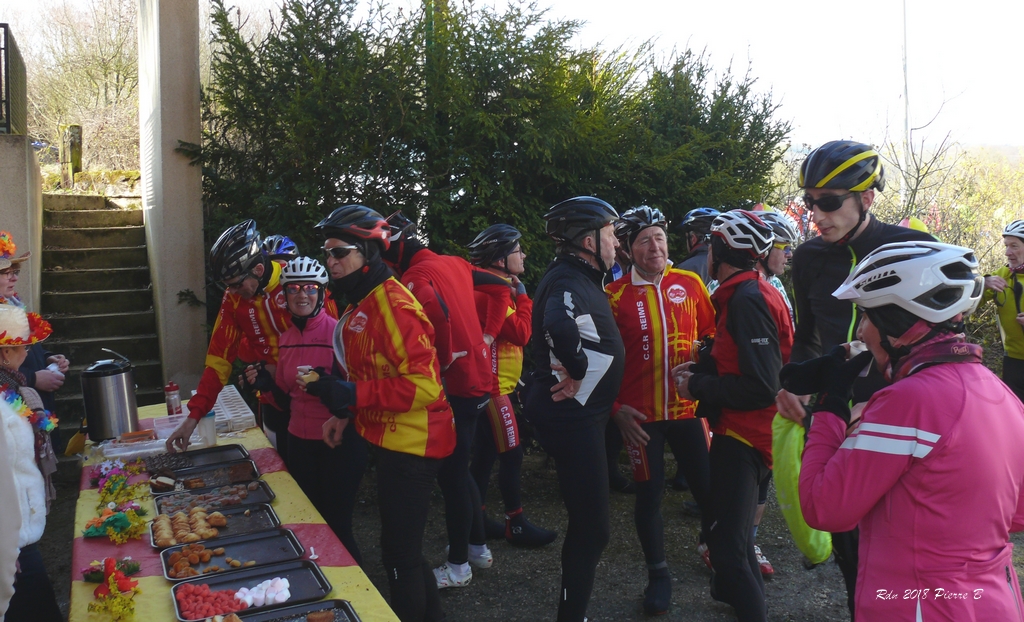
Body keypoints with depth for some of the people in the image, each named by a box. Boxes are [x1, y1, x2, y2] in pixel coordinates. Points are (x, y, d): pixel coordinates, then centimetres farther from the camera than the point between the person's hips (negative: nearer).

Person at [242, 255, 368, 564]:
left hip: (339, 442, -6)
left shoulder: (338, 332, -14)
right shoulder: (285, 339, 7)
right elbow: (287, 401, 14)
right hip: (299, 442, 6)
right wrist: (267, 385, -4)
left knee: (337, 525, 2)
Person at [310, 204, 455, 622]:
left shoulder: (392, 303, -21)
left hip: (411, 443, -10)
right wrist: (345, 414, 8)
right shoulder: (360, 302, 10)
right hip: (387, 438, 10)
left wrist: (350, 395, -28)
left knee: (399, 552, 2)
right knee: (402, 545, 22)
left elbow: (423, 384, -27)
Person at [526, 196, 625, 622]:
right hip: (573, 416, -10)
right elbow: (559, 327, -42)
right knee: (592, 528, -3)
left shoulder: (580, 279, 13)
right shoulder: (568, 281, -20)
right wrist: (577, 370, -27)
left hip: (579, 414, 10)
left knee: (586, 522, 21)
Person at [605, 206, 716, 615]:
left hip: (687, 406, 2)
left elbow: (712, 336, 10)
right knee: (649, 493, 8)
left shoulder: (690, 284, 2)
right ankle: (658, 574, 26)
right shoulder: (615, 295, -4)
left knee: (708, 488, 6)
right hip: (640, 415, -1)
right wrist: (616, 408, -6)